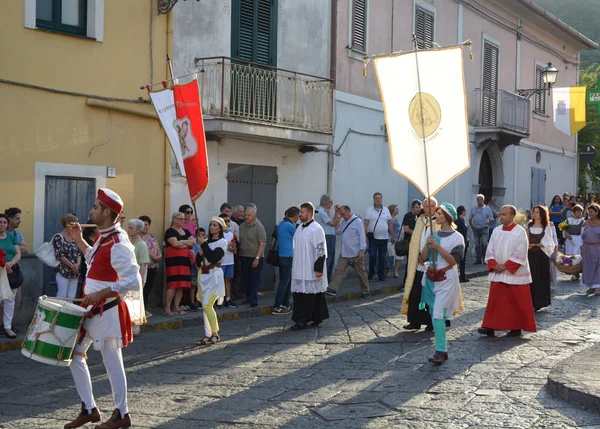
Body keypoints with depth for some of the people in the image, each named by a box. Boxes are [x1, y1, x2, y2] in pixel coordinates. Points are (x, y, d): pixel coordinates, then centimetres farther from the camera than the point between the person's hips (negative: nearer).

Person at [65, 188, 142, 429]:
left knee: (112, 363, 1)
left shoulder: (117, 244, -22)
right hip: (92, 309, 10)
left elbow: (133, 282, -26)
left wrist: (101, 294, -26)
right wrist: (78, 240, 20)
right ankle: (89, 409, 24)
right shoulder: (103, 237, 8)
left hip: (107, 312, -10)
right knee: (75, 355, 14)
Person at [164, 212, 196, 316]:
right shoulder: (170, 231, -3)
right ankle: (167, 308, -11)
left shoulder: (185, 231, 19)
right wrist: (188, 243, -2)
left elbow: (193, 242, 6)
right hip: (173, 260, -7)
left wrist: (181, 242, -8)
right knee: (173, 284, -13)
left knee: (182, 285, 4)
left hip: (184, 260, 7)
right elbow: (175, 244, -17)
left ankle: (176, 308, 9)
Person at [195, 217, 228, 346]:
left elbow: (214, 257, -19)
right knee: (205, 306, 6)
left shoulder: (222, 242, -4)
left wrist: (204, 245, -12)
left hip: (214, 275, -7)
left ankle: (215, 334, -5)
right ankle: (207, 336, 11)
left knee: (207, 305, -14)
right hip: (204, 275, 7)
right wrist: (200, 252, -7)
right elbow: (198, 262, 13)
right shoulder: (207, 241, 15)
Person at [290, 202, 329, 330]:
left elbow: (320, 250, -15)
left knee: (306, 294, -6)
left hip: (311, 270, -8)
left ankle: (302, 320, -4)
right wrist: (294, 266, 20)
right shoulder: (300, 228, 13)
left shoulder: (316, 229, -13)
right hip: (300, 269, 8)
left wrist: (319, 269, -18)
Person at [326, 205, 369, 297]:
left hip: (356, 254, -6)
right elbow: (338, 231, 12)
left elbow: (362, 237, -14)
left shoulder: (357, 221, -12)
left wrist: (361, 251, -18)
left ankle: (365, 292, 17)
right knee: (339, 270, -4)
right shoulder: (344, 221, 10)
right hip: (344, 253, 7)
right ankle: (333, 289, -8)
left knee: (361, 273, 6)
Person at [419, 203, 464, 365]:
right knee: (434, 315, 8)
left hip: (446, 280, -6)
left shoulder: (456, 237, -7)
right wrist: (427, 244, -11)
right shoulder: (434, 235, 11)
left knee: (438, 315, -15)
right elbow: (423, 257, 6)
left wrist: (437, 246, -20)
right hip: (431, 278, 7)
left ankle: (440, 351, -12)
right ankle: (443, 350, 17)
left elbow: (453, 260, -14)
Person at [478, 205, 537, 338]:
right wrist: (494, 265, -6)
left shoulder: (520, 231, -9)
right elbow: (490, 250, 9)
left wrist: (506, 266, -16)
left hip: (514, 273, -5)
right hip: (497, 273, 5)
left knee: (516, 303, 3)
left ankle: (517, 328, 12)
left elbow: (520, 254, -14)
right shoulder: (497, 231, 8)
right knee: (495, 301, 4)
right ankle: (490, 327, 5)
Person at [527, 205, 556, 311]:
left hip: (541, 256, -3)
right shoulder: (529, 226, 10)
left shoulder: (546, 228, -1)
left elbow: (548, 244, -7)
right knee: (531, 278, 1)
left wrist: (535, 245, -15)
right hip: (530, 255, 3)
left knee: (541, 279, -1)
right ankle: (531, 302, 7)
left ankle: (539, 302, 6)